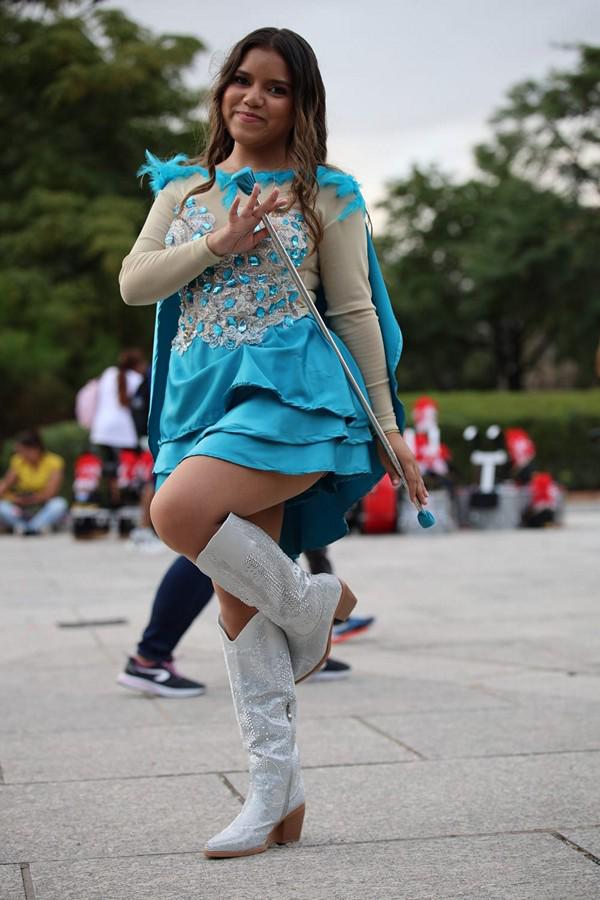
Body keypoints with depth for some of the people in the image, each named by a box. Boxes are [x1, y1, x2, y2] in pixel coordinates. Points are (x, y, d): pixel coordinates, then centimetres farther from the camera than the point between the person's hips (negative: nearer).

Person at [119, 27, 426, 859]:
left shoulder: (326, 195, 6)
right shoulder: (183, 188, 16)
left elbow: (355, 312, 4)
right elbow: (134, 282, 6)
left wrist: (388, 427, 2)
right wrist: (218, 243, -9)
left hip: (290, 389, -5)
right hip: (204, 395, 5)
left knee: (179, 511, -30)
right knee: (238, 603, 2)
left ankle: (312, 603, -4)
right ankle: (276, 791, 9)